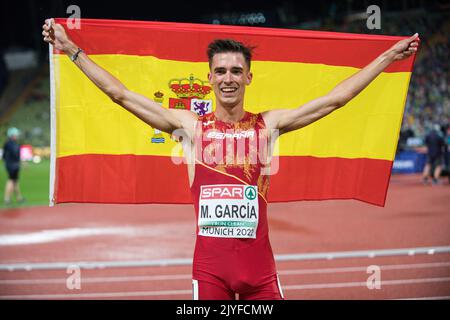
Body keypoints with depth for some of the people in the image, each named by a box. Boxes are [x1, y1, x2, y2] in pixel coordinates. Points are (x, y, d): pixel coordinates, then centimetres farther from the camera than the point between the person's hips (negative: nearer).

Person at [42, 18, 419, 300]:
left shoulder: (268, 124, 5)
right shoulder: (190, 125, 4)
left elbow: (335, 99, 7)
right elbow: (121, 94, 4)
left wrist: (387, 57, 7)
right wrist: (72, 49, 3)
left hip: (259, 261, 1)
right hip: (209, 262, 0)